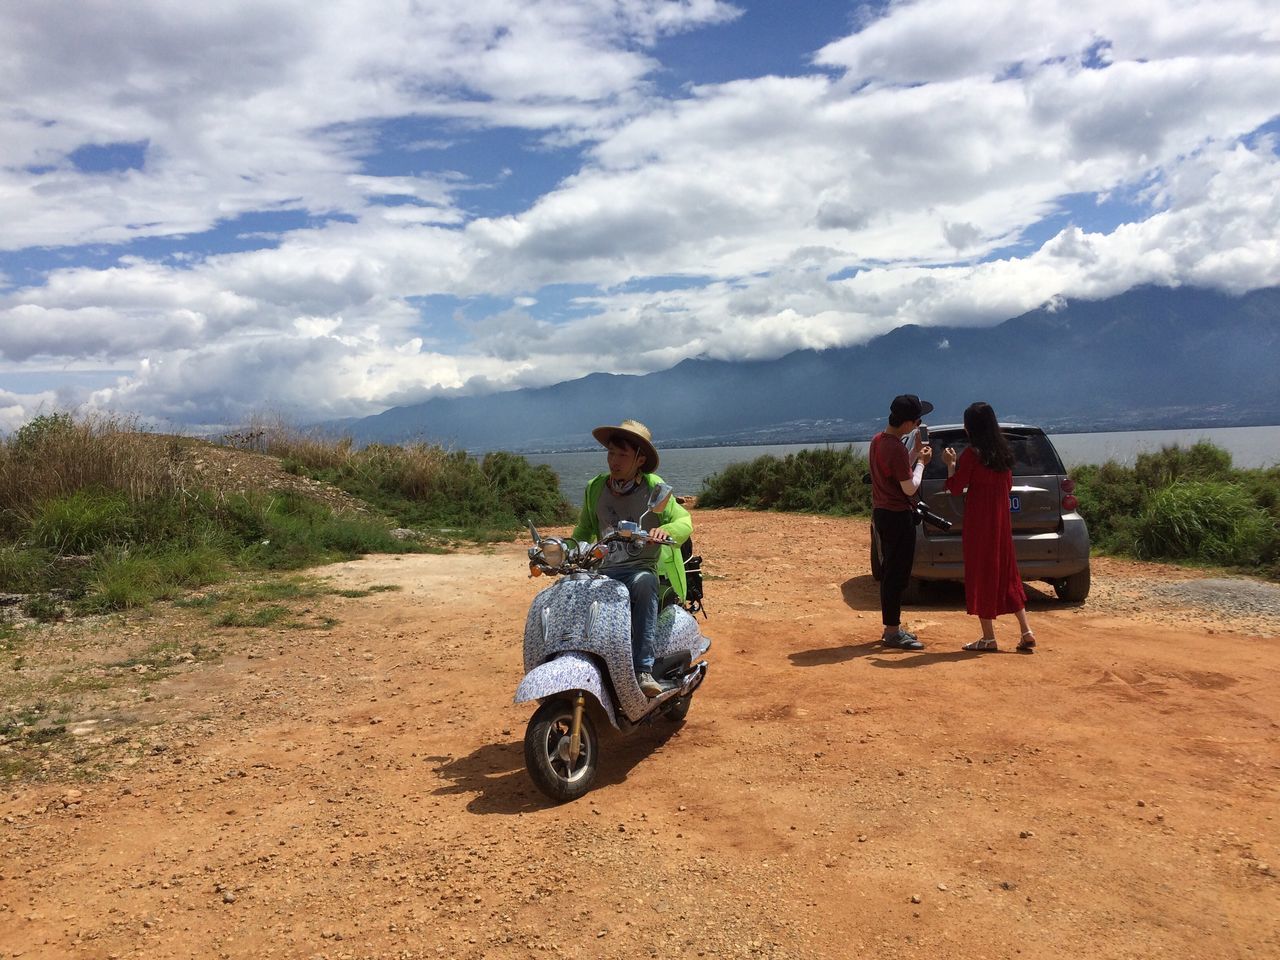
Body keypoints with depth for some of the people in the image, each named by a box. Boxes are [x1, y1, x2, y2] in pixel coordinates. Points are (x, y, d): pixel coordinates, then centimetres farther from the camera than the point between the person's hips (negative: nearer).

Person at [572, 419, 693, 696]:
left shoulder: (654, 487, 0)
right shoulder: (595, 488, 10)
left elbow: (684, 520, -6)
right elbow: (584, 531, 19)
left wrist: (666, 530, -30)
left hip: (641, 571, -3)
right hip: (602, 573, 3)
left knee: (644, 583, -39)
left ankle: (643, 670, -37)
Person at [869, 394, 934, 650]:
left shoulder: (878, 440, 8)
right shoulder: (897, 448, -21)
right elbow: (910, 487, -18)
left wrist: (915, 453, 12)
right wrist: (921, 462, -4)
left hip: (882, 512, 10)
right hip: (897, 516, -10)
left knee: (891, 572, 16)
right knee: (897, 574, -3)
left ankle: (892, 627, 25)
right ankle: (892, 632, 3)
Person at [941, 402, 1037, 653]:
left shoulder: (971, 454, -14)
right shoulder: (1004, 453, 7)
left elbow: (955, 488, -10)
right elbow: (1008, 485, 17)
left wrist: (951, 464, 3)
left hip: (978, 522, -7)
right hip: (1001, 520, 7)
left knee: (981, 575, 2)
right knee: (1005, 574, 14)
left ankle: (988, 637, 6)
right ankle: (1026, 632, 12)